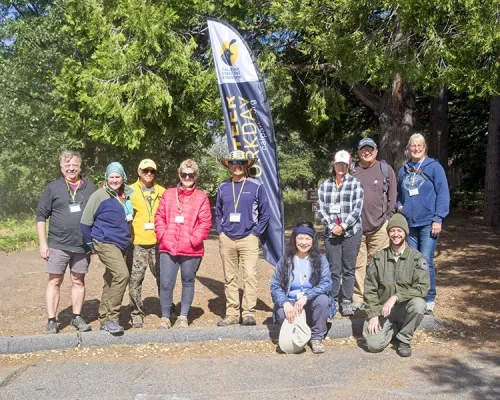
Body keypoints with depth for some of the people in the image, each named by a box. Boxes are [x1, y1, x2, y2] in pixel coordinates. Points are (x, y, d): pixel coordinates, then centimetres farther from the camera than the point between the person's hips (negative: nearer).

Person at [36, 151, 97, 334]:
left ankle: (77, 317, 22)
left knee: (78, 281, 11)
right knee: (54, 281, 3)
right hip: (58, 244, -1)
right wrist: (43, 243, -5)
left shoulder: (90, 187, 4)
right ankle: (52, 321, 11)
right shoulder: (53, 187, -1)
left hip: (83, 245, 2)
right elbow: (41, 216, 0)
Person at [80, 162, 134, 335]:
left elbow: (131, 217, 22)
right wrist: (90, 243, 0)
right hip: (105, 243, -6)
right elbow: (85, 222, -5)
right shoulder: (99, 196, -10)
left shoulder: (129, 194, 5)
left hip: (122, 244, 6)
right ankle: (111, 318, -13)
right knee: (122, 274, -23)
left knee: (111, 281, 12)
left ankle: (104, 320, 24)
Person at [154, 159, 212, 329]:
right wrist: (163, 237, -4)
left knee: (188, 282, 11)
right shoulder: (168, 194, 11)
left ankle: (183, 317, 24)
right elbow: (159, 217, 9)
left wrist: (193, 240, -12)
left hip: (192, 250, -1)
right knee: (166, 283, -1)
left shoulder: (201, 197, 2)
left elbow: (205, 223, -3)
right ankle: (165, 317, 16)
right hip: (168, 248, 1)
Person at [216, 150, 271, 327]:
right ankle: (232, 313, 15)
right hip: (226, 239, 3)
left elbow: (265, 213, 2)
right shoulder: (223, 187, 9)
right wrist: (220, 232, 6)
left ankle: (249, 313, -3)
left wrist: (256, 233, -4)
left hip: (248, 239, -3)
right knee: (229, 278, 7)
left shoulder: (256, 186, 0)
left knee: (250, 275, -10)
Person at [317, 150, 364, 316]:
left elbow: (357, 209, -6)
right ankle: (333, 301, 14)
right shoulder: (325, 185, 8)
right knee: (333, 269, 4)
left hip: (351, 232, -1)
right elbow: (321, 209, 3)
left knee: (348, 269, 4)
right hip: (331, 232, 2)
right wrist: (332, 226, -9)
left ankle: (347, 302, 14)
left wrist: (343, 226, -12)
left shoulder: (355, 184, 1)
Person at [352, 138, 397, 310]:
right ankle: (358, 298, 12)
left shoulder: (385, 169, 7)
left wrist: (388, 218, 0)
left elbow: (393, 195, 6)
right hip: (356, 226, 1)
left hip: (379, 226, -1)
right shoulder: (352, 171, 9)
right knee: (357, 263, 4)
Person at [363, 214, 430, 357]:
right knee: (374, 345, -20)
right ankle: (392, 329, 16)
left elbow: (423, 287, -15)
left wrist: (396, 297, -25)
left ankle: (404, 340, -6)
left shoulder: (417, 258, -5)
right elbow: (370, 288, 1)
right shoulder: (379, 258, 1)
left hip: (405, 308, 0)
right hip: (383, 309, 1)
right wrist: (373, 314, -8)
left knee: (418, 304, -34)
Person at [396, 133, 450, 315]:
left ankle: (429, 300, 6)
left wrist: (438, 219, -13)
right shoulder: (404, 170, 12)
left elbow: (443, 194, -6)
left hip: (428, 223, -5)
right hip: (409, 224, 5)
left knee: (426, 262, -7)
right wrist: (399, 206, 2)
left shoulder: (434, 167, -2)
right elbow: (399, 194, 23)